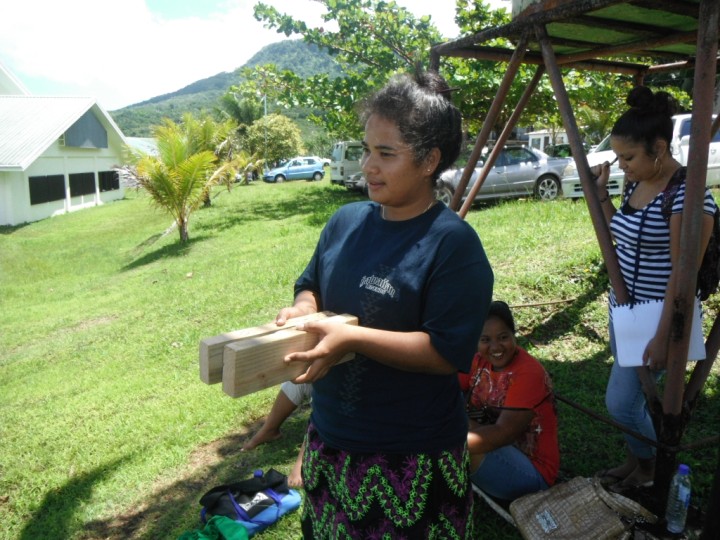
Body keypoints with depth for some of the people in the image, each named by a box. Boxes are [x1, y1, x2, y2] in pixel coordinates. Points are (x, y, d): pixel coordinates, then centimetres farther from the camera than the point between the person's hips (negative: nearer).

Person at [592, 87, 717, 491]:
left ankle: (655, 466, 25)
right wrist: (601, 193, 6)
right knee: (632, 394, 18)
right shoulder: (636, 184, 4)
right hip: (623, 309, 8)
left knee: (621, 401, -2)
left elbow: (683, 275, -22)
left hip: (657, 318, -8)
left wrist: (663, 337, -21)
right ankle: (639, 460, 37)